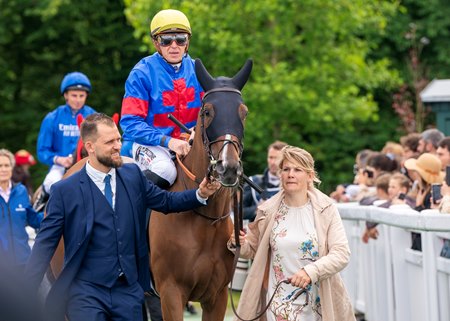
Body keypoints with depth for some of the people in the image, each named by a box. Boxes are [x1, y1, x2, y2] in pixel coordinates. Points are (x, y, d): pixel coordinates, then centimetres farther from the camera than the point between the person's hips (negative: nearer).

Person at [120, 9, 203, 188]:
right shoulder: (142, 73, -10)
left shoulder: (195, 70, 5)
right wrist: (168, 141, -26)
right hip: (148, 142, -6)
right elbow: (130, 123, -14)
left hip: (187, 142, 6)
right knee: (164, 171, -34)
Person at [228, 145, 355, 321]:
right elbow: (253, 249, 12)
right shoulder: (268, 210, 0)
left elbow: (341, 254, -11)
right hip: (278, 301, 1)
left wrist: (311, 271, -26)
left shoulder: (327, 209, -5)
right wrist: (238, 245, -10)